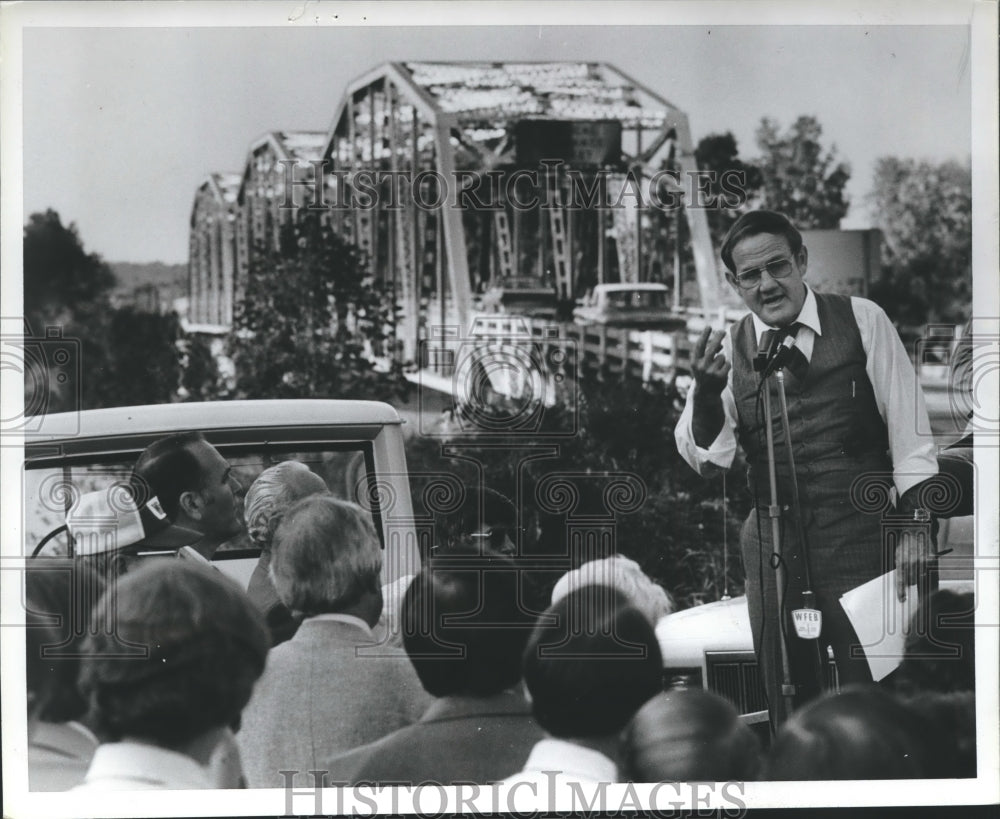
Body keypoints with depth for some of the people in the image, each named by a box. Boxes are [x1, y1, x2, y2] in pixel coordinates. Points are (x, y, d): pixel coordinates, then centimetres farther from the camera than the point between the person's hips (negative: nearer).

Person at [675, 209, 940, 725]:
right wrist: (705, 390, -25)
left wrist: (913, 524, -4)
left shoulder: (861, 321, 1)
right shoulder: (728, 351, 5)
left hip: (859, 536, -2)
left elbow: (907, 429, 1)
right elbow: (708, 459, -6)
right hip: (774, 544, 2)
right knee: (787, 700, 8)